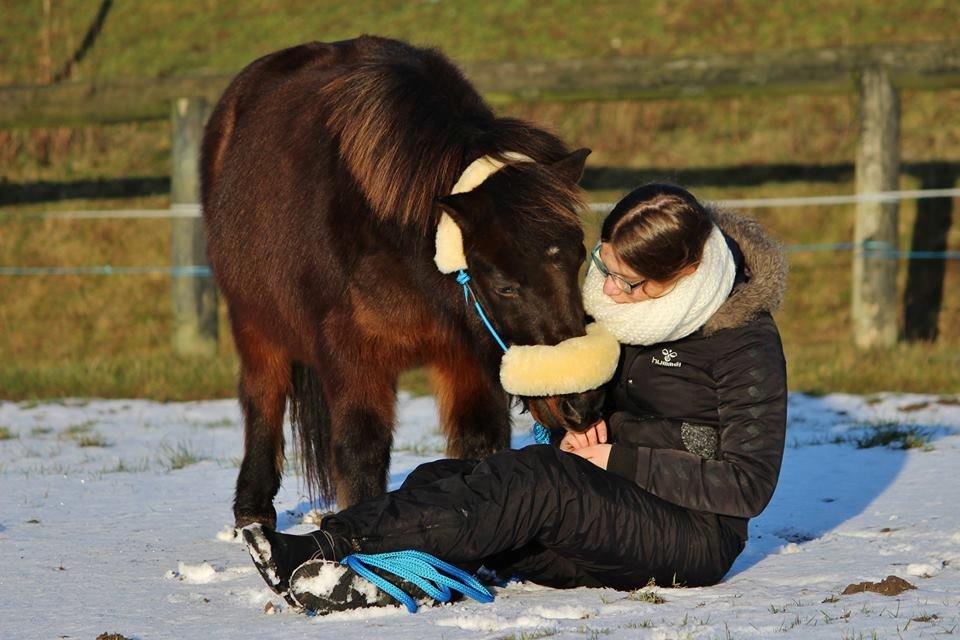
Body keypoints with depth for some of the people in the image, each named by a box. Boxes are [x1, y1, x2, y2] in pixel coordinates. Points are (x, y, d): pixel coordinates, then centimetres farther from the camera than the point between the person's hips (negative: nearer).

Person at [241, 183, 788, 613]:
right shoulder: (618, 305, 8)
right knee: (446, 480, -14)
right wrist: (579, 431, -1)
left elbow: (749, 483, -17)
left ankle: (372, 570, -46)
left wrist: (621, 460, -18)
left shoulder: (747, 343, -15)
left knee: (533, 479, -33)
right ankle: (326, 549, -40)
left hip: (695, 534, -8)